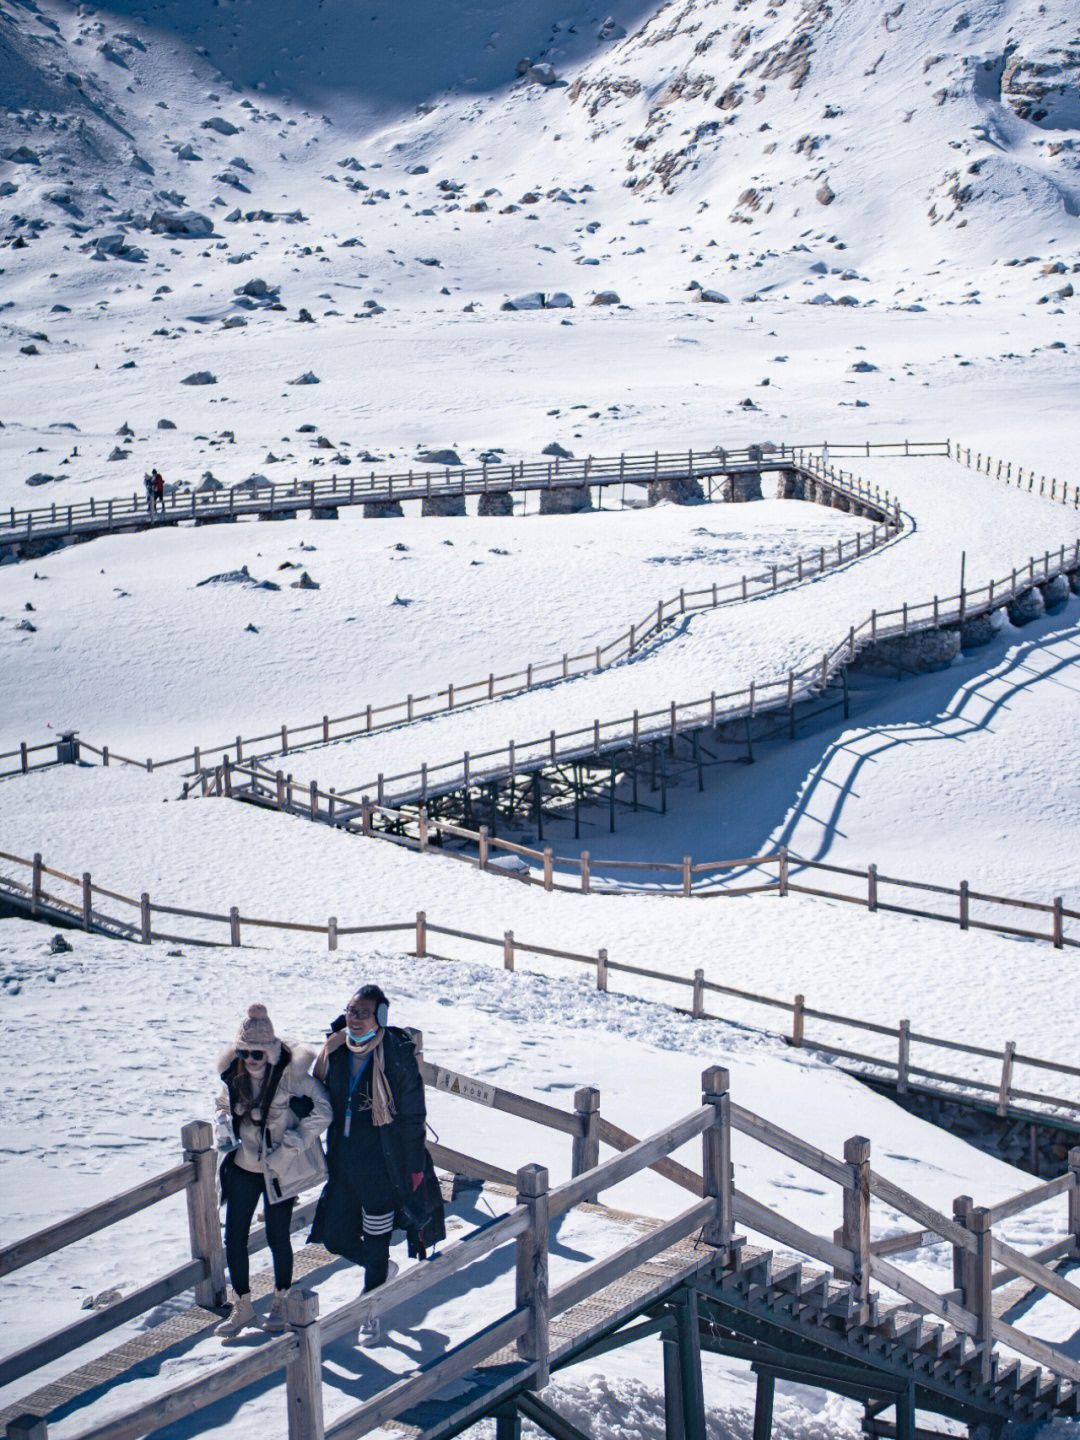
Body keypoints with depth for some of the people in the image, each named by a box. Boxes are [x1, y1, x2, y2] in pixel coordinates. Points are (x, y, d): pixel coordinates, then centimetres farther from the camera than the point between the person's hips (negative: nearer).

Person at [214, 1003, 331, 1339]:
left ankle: (281, 1302, 27)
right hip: (243, 1167, 4)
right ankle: (242, 1307, 21)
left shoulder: (290, 1072, -18)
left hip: (280, 1170, -4)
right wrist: (224, 1129, -4)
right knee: (233, 1237, 4)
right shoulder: (233, 1075, -4)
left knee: (277, 1237, 4)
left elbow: (321, 1112, -13)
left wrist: (289, 1147, -17)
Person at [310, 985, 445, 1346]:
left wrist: (414, 1167, -7)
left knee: (375, 1240, 5)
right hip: (343, 1159, 5)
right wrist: (325, 1155, 13)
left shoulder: (396, 1055, -14)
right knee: (334, 1237, 8)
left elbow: (412, 1117, -8)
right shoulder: (335, 1050, 0)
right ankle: (383, 1270, 38)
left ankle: (371, 1314, 23)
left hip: (383, 1161, -5)